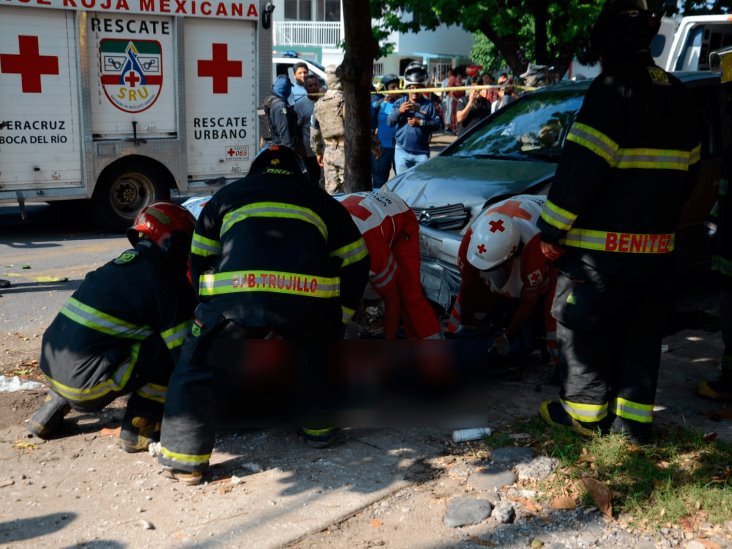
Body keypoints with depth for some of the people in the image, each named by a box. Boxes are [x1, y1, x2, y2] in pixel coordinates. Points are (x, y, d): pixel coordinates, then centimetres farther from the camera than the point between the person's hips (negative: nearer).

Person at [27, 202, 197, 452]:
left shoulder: (123, 263, 15)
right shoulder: (165, 281, -9)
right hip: (87, 384, -8)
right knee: (166, 350, -6)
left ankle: (56, 405, 26)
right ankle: (139, 427, 0)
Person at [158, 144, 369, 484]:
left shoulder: (228, 195, 28)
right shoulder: (321, 201, 30)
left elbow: (200, 259, 28)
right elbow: (355, 262, 27)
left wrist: (210, 306, 36)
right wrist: (339, 317, 34)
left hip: (234, 295, -1)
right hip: (309, 300, 2)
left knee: (197, 369, 13)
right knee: (321, 356, 32)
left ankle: (186, 459, 11)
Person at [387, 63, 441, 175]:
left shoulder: (428, 105, 2)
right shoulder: (400, 102, 4)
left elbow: (437, 124, -4)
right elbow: (389, 122, -2)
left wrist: (421, 122, -17)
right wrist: (399, 111, -19)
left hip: (422, 152, -1)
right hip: (402, 151, 1)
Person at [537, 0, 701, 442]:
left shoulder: (613, 88, -13)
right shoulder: (677, 95, 12)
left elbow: (582, 168, -20)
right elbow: (688, 170, 18)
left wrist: (552, 229, -13)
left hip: (602, 247, -7)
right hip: (658, 247, 8)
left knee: (581, 325, 7)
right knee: (641, 332, 14)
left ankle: (584, 412, 15)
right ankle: (634, 418, 20)